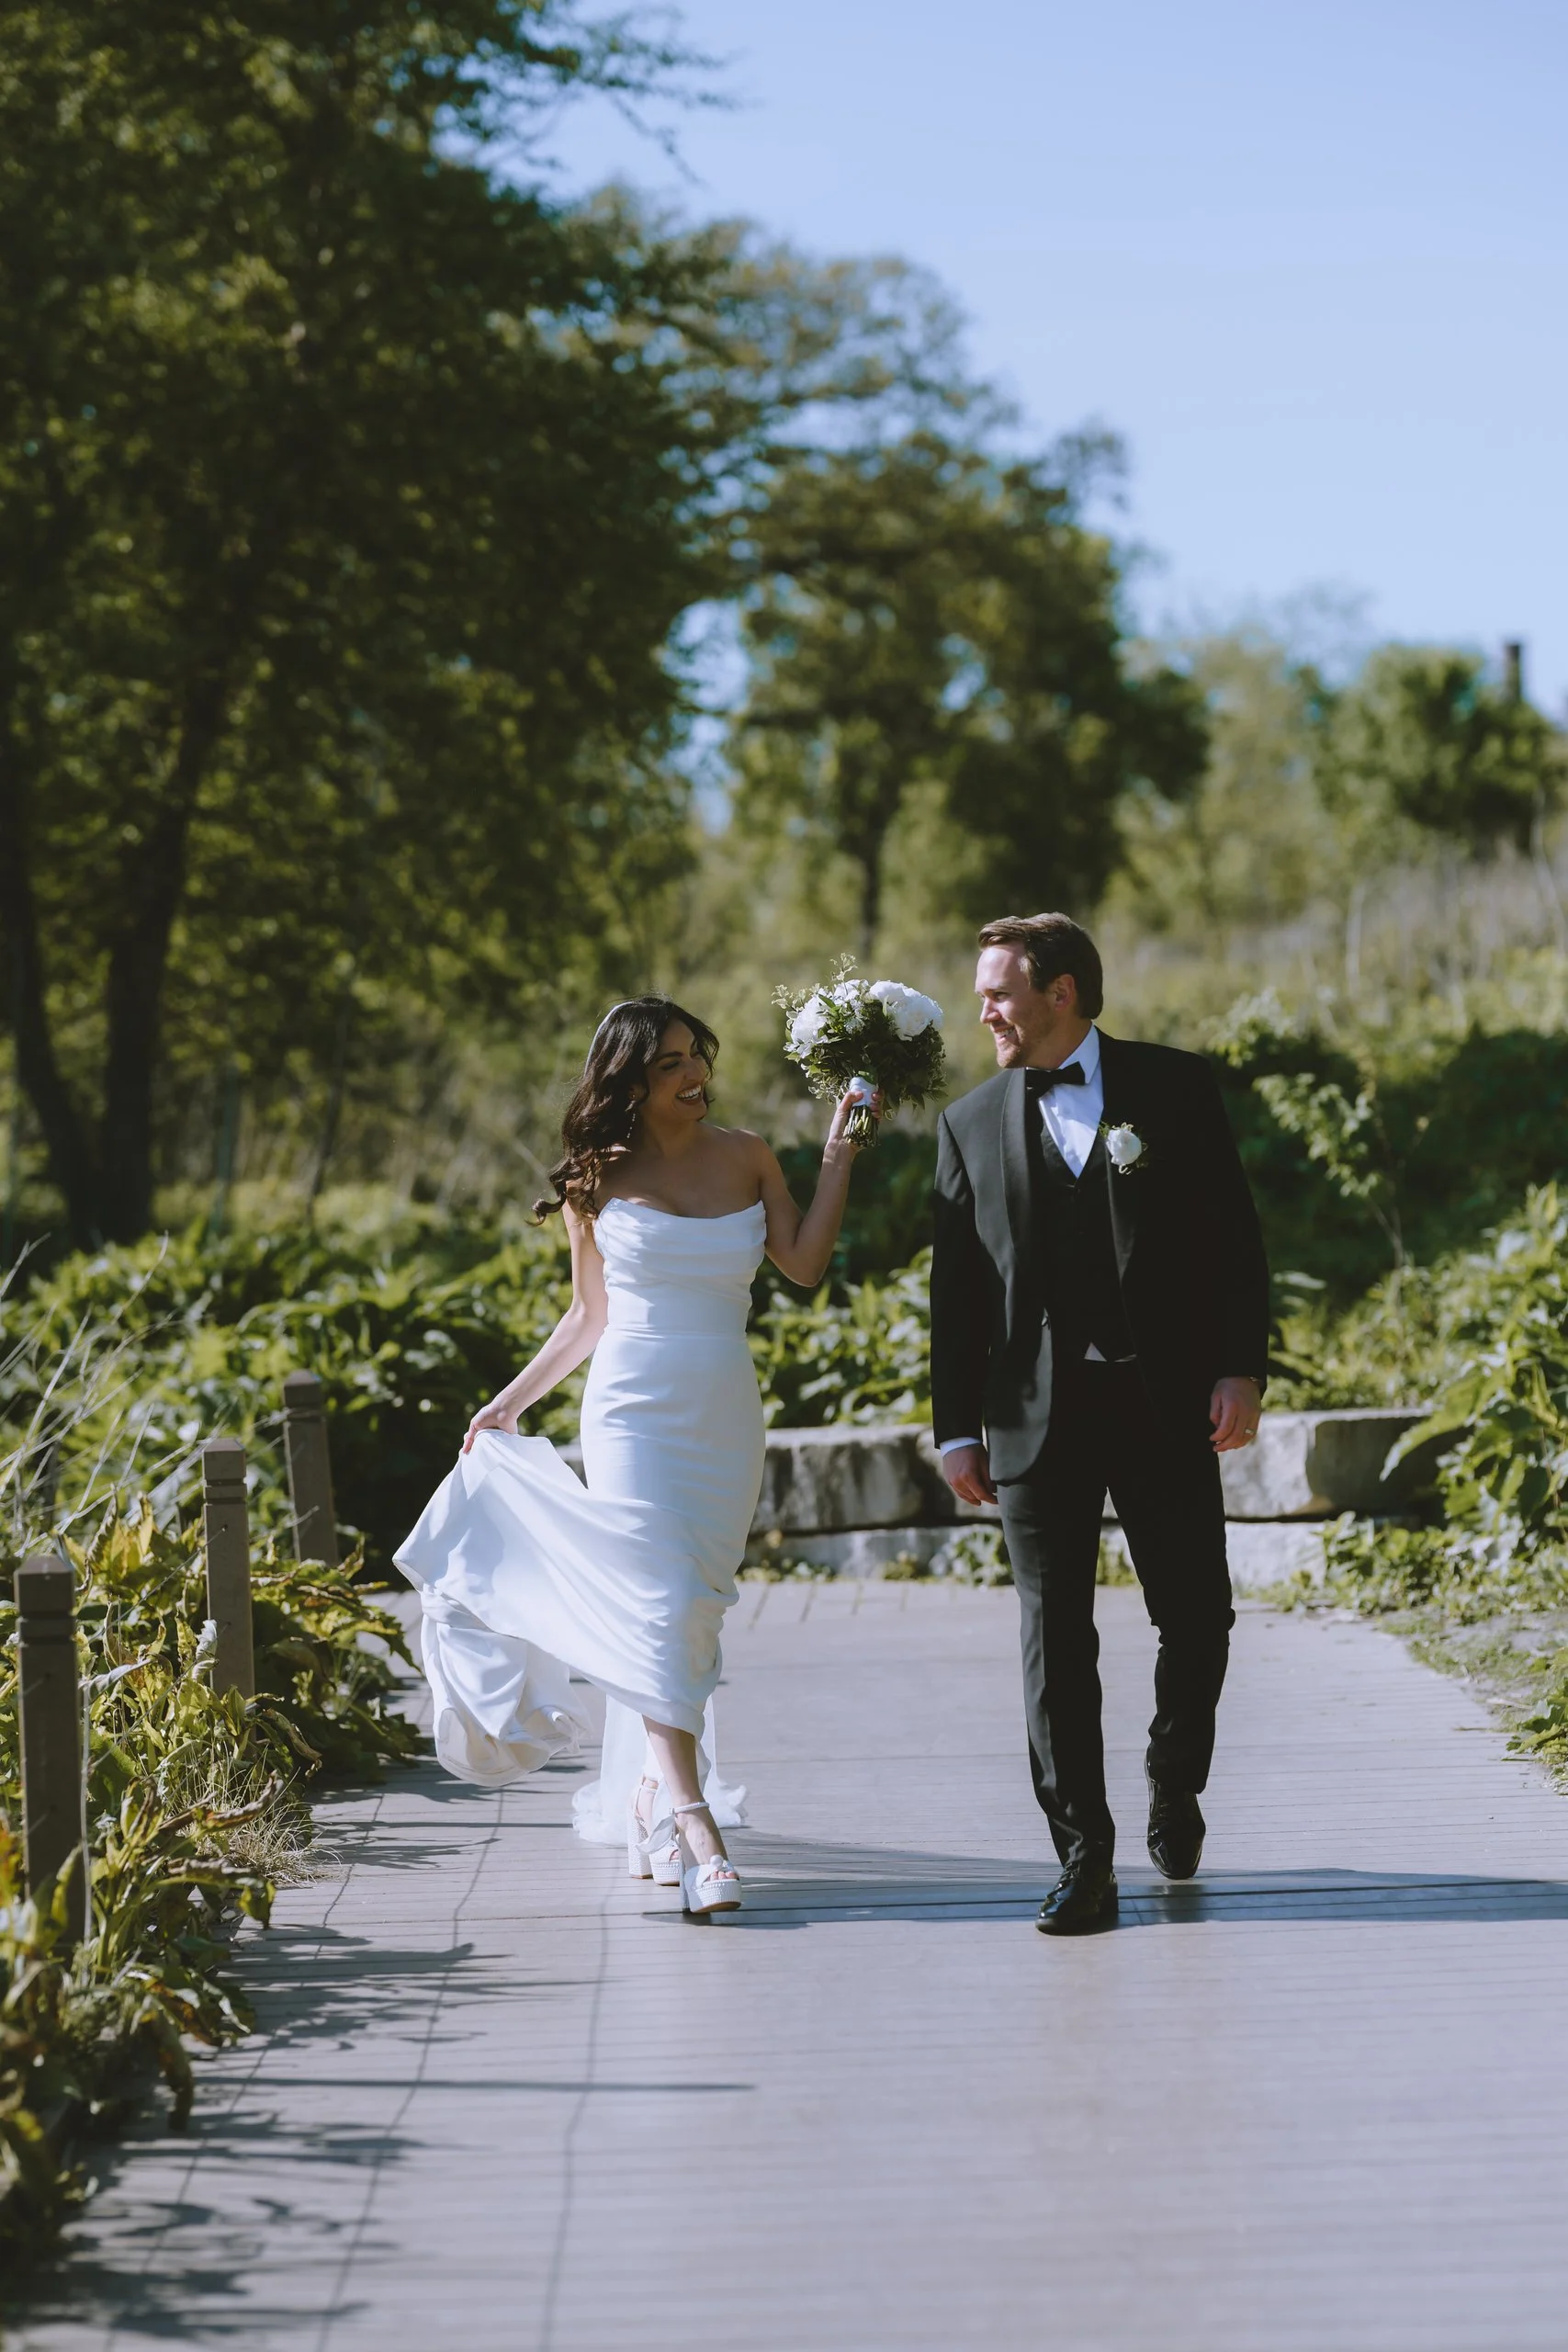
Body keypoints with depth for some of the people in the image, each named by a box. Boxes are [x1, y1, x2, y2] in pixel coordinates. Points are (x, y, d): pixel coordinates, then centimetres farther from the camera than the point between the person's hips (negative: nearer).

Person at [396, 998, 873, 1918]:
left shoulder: (745, 1155, 8)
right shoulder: (599, 1180, 4)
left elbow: (806, 1263, -1)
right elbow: (591, 1314, 13)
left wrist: (840, 1154, -2)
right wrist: (512, 1400, 13)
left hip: (726, 1420, 3)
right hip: (636, 1415, -3)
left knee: (695, 1612, 4)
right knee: (661, 1602, -16)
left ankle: (650, 1801, 17)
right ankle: (692, 1818, -25)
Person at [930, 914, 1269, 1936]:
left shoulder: (1175, 1087, 4)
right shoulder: (972, 1124, 9)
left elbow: (1236, 1237, 2)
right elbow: (958, 1286, 9)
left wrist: (1242, 1368, -7)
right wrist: (957, 1426, 5)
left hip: (1166, 1402, -1)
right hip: (1037, 1416, 1)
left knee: (1198, 1619, 6)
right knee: (1055, 1639, -3)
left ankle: (1174, 1786, 33)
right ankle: (1084, 1864, 1)